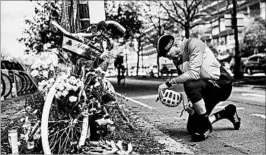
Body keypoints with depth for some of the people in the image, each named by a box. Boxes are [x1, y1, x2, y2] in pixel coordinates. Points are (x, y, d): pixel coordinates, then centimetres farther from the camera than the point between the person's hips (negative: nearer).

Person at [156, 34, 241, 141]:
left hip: (221, 84, -8)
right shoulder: (177, 59, 5)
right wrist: (190, 102, -8)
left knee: (190, 85, -36)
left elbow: (193, 74, -31)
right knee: (191, 128, 5)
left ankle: (206, 126, -17)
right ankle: (226, 113, 24)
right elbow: (186, 82, 9)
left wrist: (169, 82, -27)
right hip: (205, 90, 9)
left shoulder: (193, 44, -19)